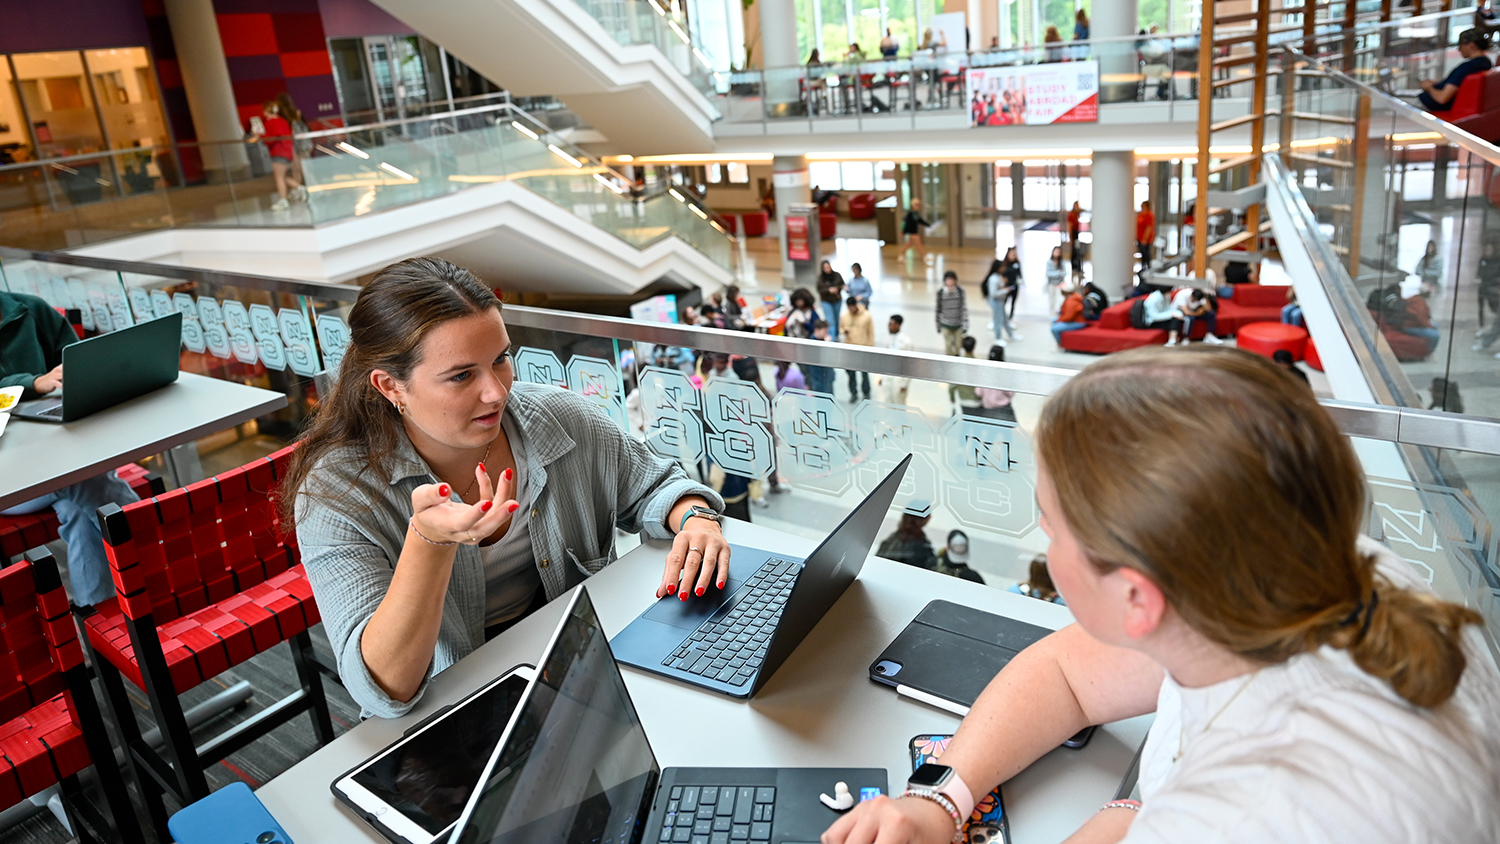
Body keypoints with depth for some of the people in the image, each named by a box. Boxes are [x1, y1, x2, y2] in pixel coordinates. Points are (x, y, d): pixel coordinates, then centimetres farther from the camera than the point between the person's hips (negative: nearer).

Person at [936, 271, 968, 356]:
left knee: (957, 347, 10)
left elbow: (965, 309, -7)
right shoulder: (940, 292, -13)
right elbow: (937, 309, -1)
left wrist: (965, 326, -8)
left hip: (958, 325, 1)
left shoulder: (961, 291, -13)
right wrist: (938, 326, 5)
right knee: (948, 347, 2)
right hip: (946, 326, 0)